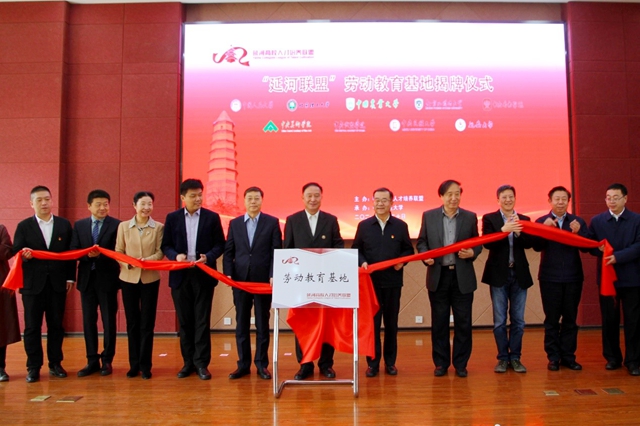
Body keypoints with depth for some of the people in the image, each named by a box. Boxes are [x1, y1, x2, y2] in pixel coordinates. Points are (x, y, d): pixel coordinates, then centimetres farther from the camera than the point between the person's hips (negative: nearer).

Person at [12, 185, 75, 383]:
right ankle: (33, 367, 14)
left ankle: (55, 363, 19)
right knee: (32, 327, 4)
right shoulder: (24, 226, 4)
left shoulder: (64, 225, 7)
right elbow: (17, 252, 0)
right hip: (33, 284, -1)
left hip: (58, 283, 1)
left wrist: (70, 277, 1)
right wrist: (24, 254, -24)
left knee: (56, 325, 8)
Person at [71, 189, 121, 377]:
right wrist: (87, 254, -17)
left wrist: (100, 254, -22)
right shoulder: (79, 225, 9)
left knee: (109, 320, 5)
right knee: (88, 320, 9)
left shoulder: (117, 225, -5)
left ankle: (107, 361, 16)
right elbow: (73, 251, 2)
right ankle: (92, 361, 20)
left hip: (107, 279, -4)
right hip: (87, 278, 4)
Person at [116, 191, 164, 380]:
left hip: (150, 279, -1)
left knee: (147, 323, 2)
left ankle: (145, 365, 11)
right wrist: (127, 263, -16)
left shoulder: (159, 227, 1)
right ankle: (134, 364, 19)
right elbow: (118, 251, 3)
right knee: (132, 323, 8)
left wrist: (149, 260, -23)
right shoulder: (123, 226, 4)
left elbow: (160, 251, -4)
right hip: (129, 278, 1)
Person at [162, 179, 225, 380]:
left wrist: (208, 257, -16)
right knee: (185, 321, 9)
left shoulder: (212, 217, 2)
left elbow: (220, 245, 1)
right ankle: (188, 362, 19)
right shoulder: (172, 218, 5)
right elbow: (166, 245, 6)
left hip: (203, 275, -1)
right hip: (180, 275, 2)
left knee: (202, 320, 1)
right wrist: (176, 256, -14)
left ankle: (201, 363, 8)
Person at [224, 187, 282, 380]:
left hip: (263, 279, -2)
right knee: (241, 323, 7)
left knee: (262, 323, 6)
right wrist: (228, 274, -5)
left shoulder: (272, 222, 3)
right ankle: (243, 363, 16)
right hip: (240, 279, 2)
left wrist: (273, 275, -12)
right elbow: (228, 252, 8)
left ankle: (261, 363, 14)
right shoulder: (234, 223, 10)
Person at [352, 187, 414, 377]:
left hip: (393, 281, 1)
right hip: (371, 281, 0)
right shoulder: (364, 225, 4)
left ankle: (390, 362, 21)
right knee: (372, 322, 3)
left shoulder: (401, 226, 4)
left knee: (391, 322, 9)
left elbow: (408, 249, 7)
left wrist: (402, 261, -12)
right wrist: (362, 262, -12)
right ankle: (373, 363, 13)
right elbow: (356, 250, 6)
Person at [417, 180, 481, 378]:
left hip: (463, 277, 0)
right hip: (438, 276, 0)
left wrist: (472, 253, -14)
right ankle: (441, 363, 19)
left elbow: (478, 243, 7)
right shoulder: (428, 216, 4)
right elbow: (422, 242, 6)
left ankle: (461, 363, 18)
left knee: (463, 322, 5)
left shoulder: (470, 217, 4)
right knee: (439, 322, 7)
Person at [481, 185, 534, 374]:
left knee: (518, 319, 8)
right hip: (499, 274, -2)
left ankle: (515, 357, 19)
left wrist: (518, 232, -23)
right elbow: (487, 243, -13)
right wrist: (503, 230, -27)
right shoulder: (489, 218, -1)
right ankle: (503, 358, 15)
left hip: (519, 274, 2)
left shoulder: (524, 219, 7)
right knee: (500, 320, 4)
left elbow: (529, 244, -5)